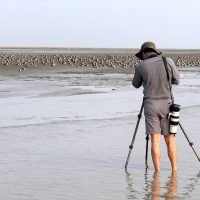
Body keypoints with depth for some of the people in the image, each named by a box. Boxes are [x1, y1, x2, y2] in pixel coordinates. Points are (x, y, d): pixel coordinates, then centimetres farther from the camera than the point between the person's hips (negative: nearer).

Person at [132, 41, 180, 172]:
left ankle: (157, 171, -2)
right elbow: (177, 81, 11)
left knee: (155, 140, 0)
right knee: (170, 140, 7)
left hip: (150, 104, -1)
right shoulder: (168, 61, 0)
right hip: (167, 103, 1)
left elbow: (136, 84, 15)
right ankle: (174, 170, 9)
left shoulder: (141, 66, -1)